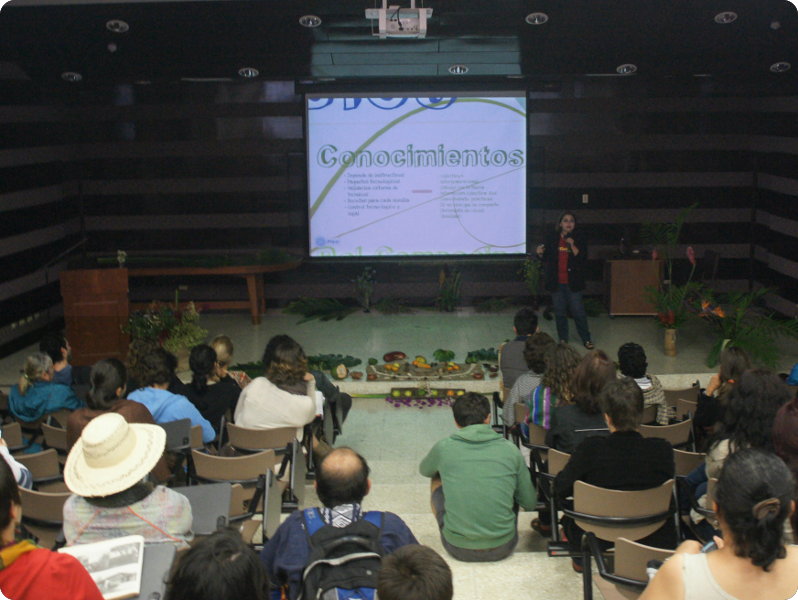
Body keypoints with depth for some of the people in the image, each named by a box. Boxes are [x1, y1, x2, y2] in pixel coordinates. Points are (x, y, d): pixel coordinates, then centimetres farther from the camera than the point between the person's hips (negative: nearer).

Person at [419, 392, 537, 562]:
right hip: (503, 548, 1)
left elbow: (424, 470, 20)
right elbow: (530, 503, 5)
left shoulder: (444, 448, -5)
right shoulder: (509, 449, -4)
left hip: (458, 548, -1)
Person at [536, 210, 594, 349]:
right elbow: (546, 259, 10)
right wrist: (540, 253, -12)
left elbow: (583, 260, -9)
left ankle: (586, 338, 13)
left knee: (578, 311, 0)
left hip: (572, 282, -2)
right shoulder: (551, 238, 3)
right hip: (556, 282, 2)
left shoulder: (579, 239, -1)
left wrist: (573, 246, -21)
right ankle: (563, 338, 20)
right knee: (559, 311, 8)